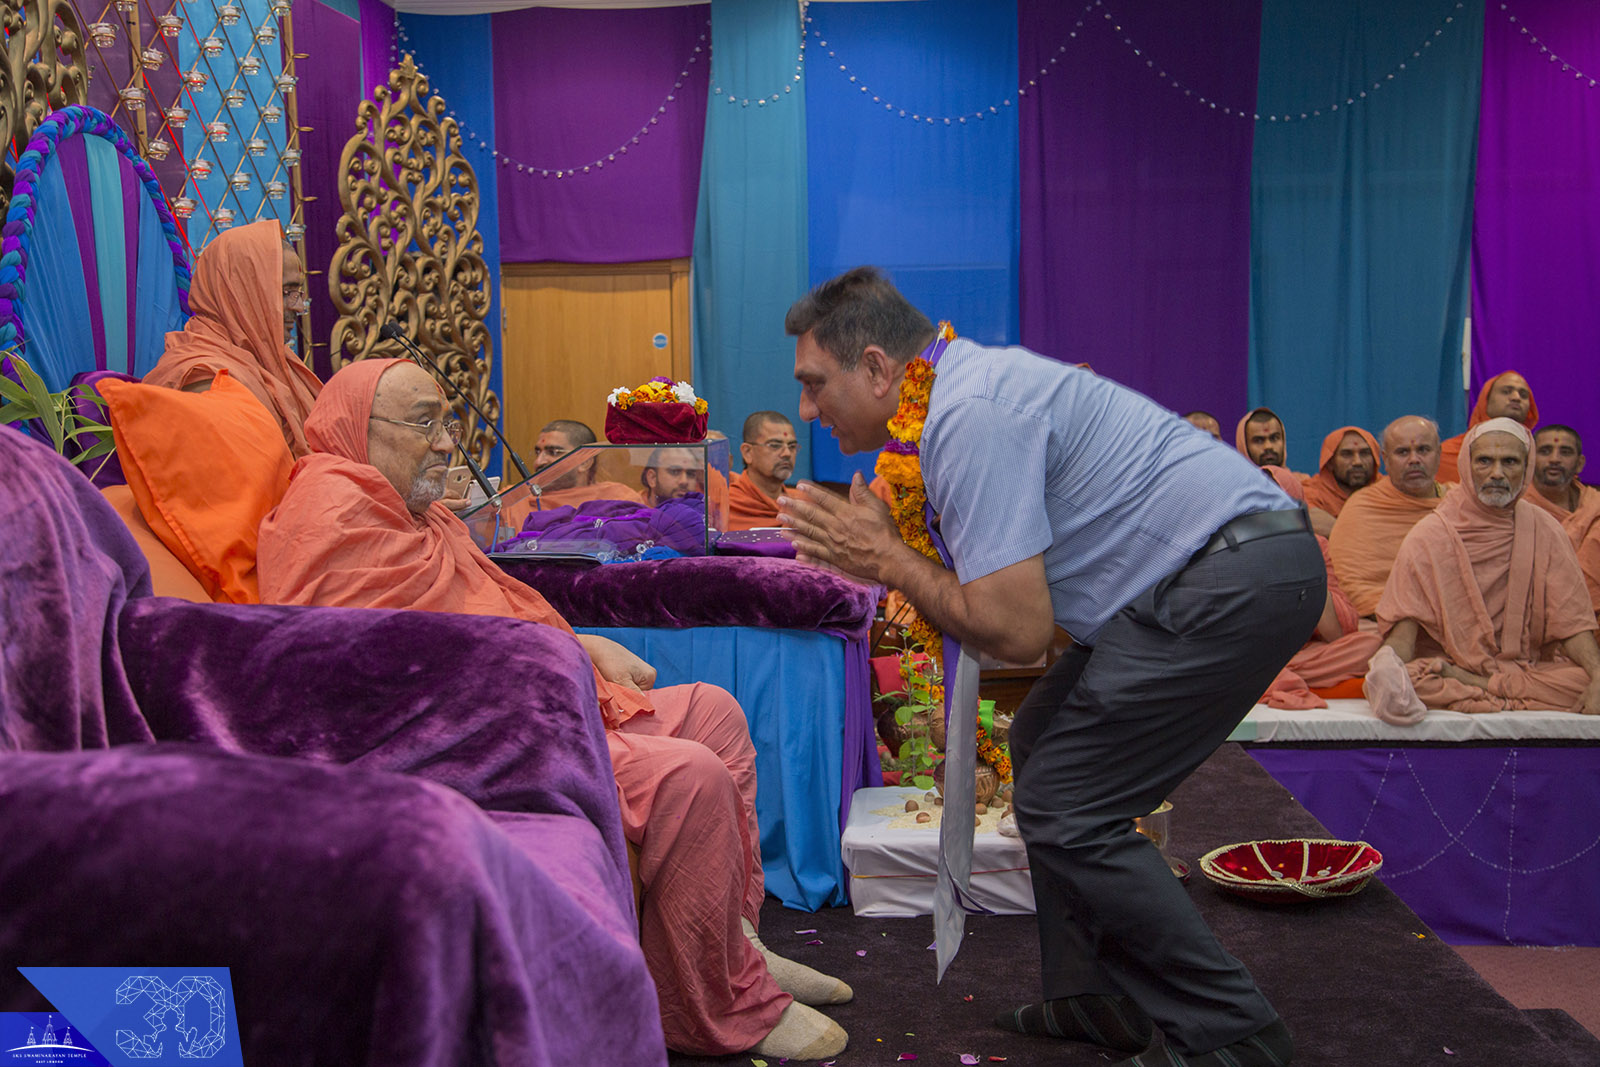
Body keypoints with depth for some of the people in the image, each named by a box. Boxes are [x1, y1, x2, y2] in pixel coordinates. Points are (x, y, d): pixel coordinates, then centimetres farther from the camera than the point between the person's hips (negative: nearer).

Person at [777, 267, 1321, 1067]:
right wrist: (875, 548, 4)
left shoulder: (968, 417, -17)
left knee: (1062, 810, -7)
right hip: (1234, 568, 11)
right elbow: (1006, 590, 15)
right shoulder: (968, 385, 15)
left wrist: (886, 558, -8)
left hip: (1234, 579, -11)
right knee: (1041, 742, 17)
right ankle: (1095, 998, 24)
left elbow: (1017, 632, -19)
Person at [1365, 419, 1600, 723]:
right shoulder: (1429, 537, -1)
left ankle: (1460, 684, -22)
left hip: (1526, 667, 3)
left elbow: (1571, 619, 0)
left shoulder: (1545, 532, 6)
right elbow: (1406, 620, -7)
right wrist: (1389, 662, -29)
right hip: (1442, 661, -3)